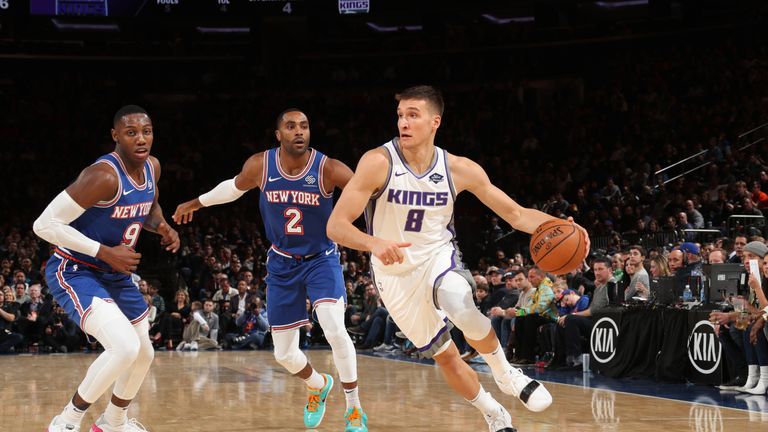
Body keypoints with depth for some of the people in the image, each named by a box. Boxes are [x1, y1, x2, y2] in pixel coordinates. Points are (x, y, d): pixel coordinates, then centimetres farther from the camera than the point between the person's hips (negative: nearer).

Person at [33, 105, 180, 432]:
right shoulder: (104, 175, -28)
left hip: (115, 273, 9)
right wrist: (106, 252, -27)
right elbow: (45, 224, -28)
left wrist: (162, 227, -3)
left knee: (144, 354, 18)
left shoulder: (152, 167, -2)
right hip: (74, 271, -9)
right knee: (125, 346, -28)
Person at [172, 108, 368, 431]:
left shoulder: (328, 169, -22)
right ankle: (318, 386, 40)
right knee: (284, 354, 6)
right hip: (282, 263, 3)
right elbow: (235, 187, 9)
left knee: (334, 329, -27)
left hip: (321, 259, -3)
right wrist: (197, 202, 19)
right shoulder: (259, 166, -13)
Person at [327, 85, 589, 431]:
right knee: (445, 356, 5)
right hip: (395, 273, 0)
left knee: (462, 311, -33)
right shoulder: (378, 162, -21)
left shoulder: (460, 169, -13)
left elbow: (516, 214, -5)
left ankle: (505, 374, -6)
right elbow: (336, 225, -23)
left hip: (439, 259, 0)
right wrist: (375, 243, -44)